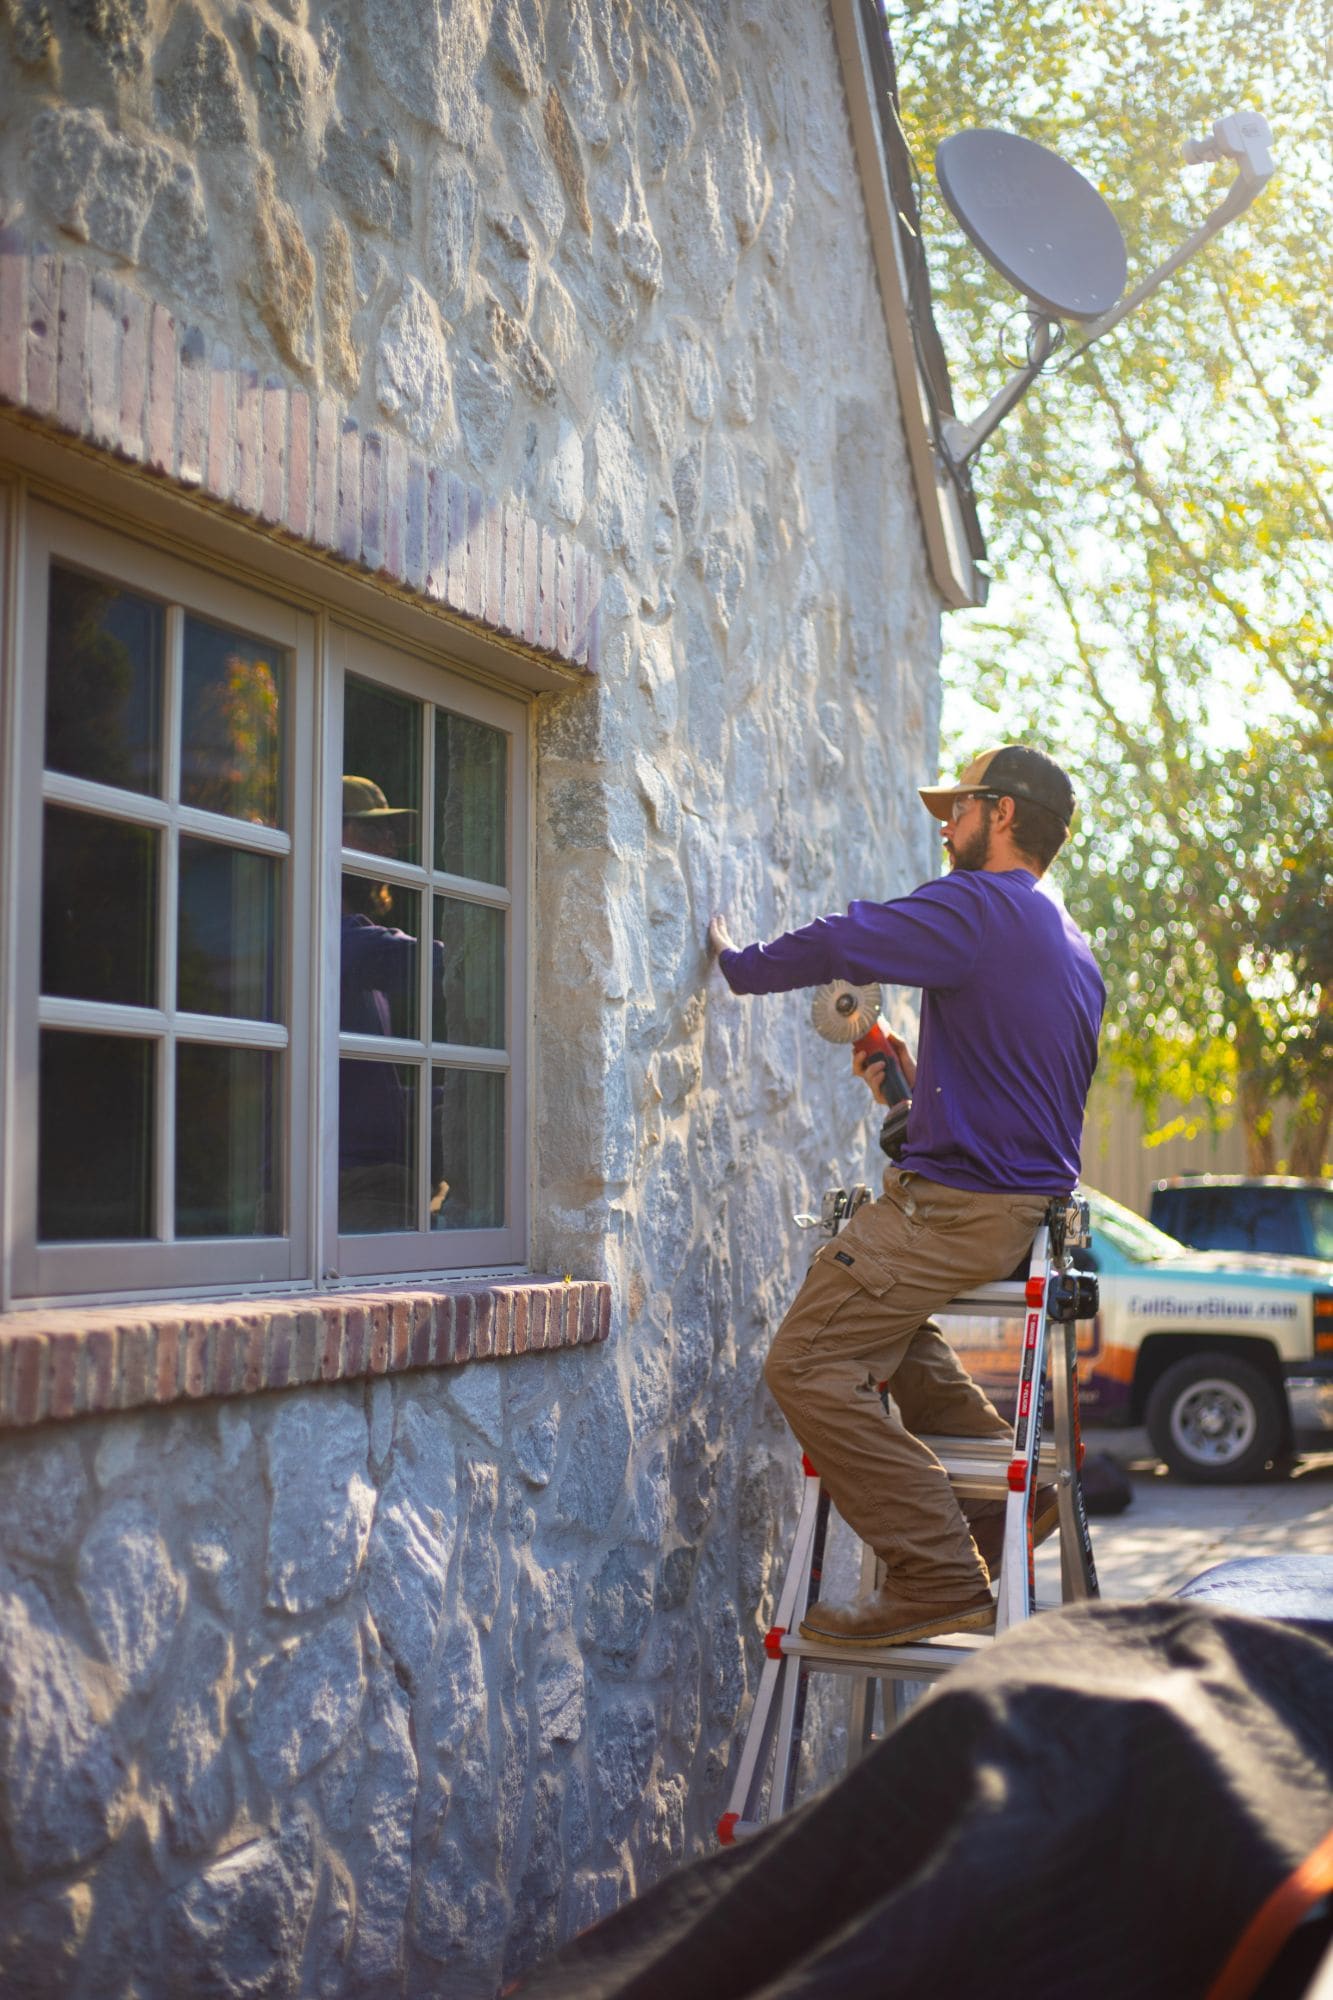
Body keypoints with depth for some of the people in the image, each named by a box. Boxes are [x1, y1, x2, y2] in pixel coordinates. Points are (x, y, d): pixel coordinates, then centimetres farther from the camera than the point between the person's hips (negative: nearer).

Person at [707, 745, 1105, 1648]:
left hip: (959, 1205, -10)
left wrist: (739, 960, 5)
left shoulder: (977, 906, -12)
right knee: (862, 1290, 31)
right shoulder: (1075, 949, 17)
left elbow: (840, 945, -13)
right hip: (1033, 1197, 10)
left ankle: (940, 1581, -15)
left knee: (810, 1364, -12)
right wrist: (919, 1086, 23)